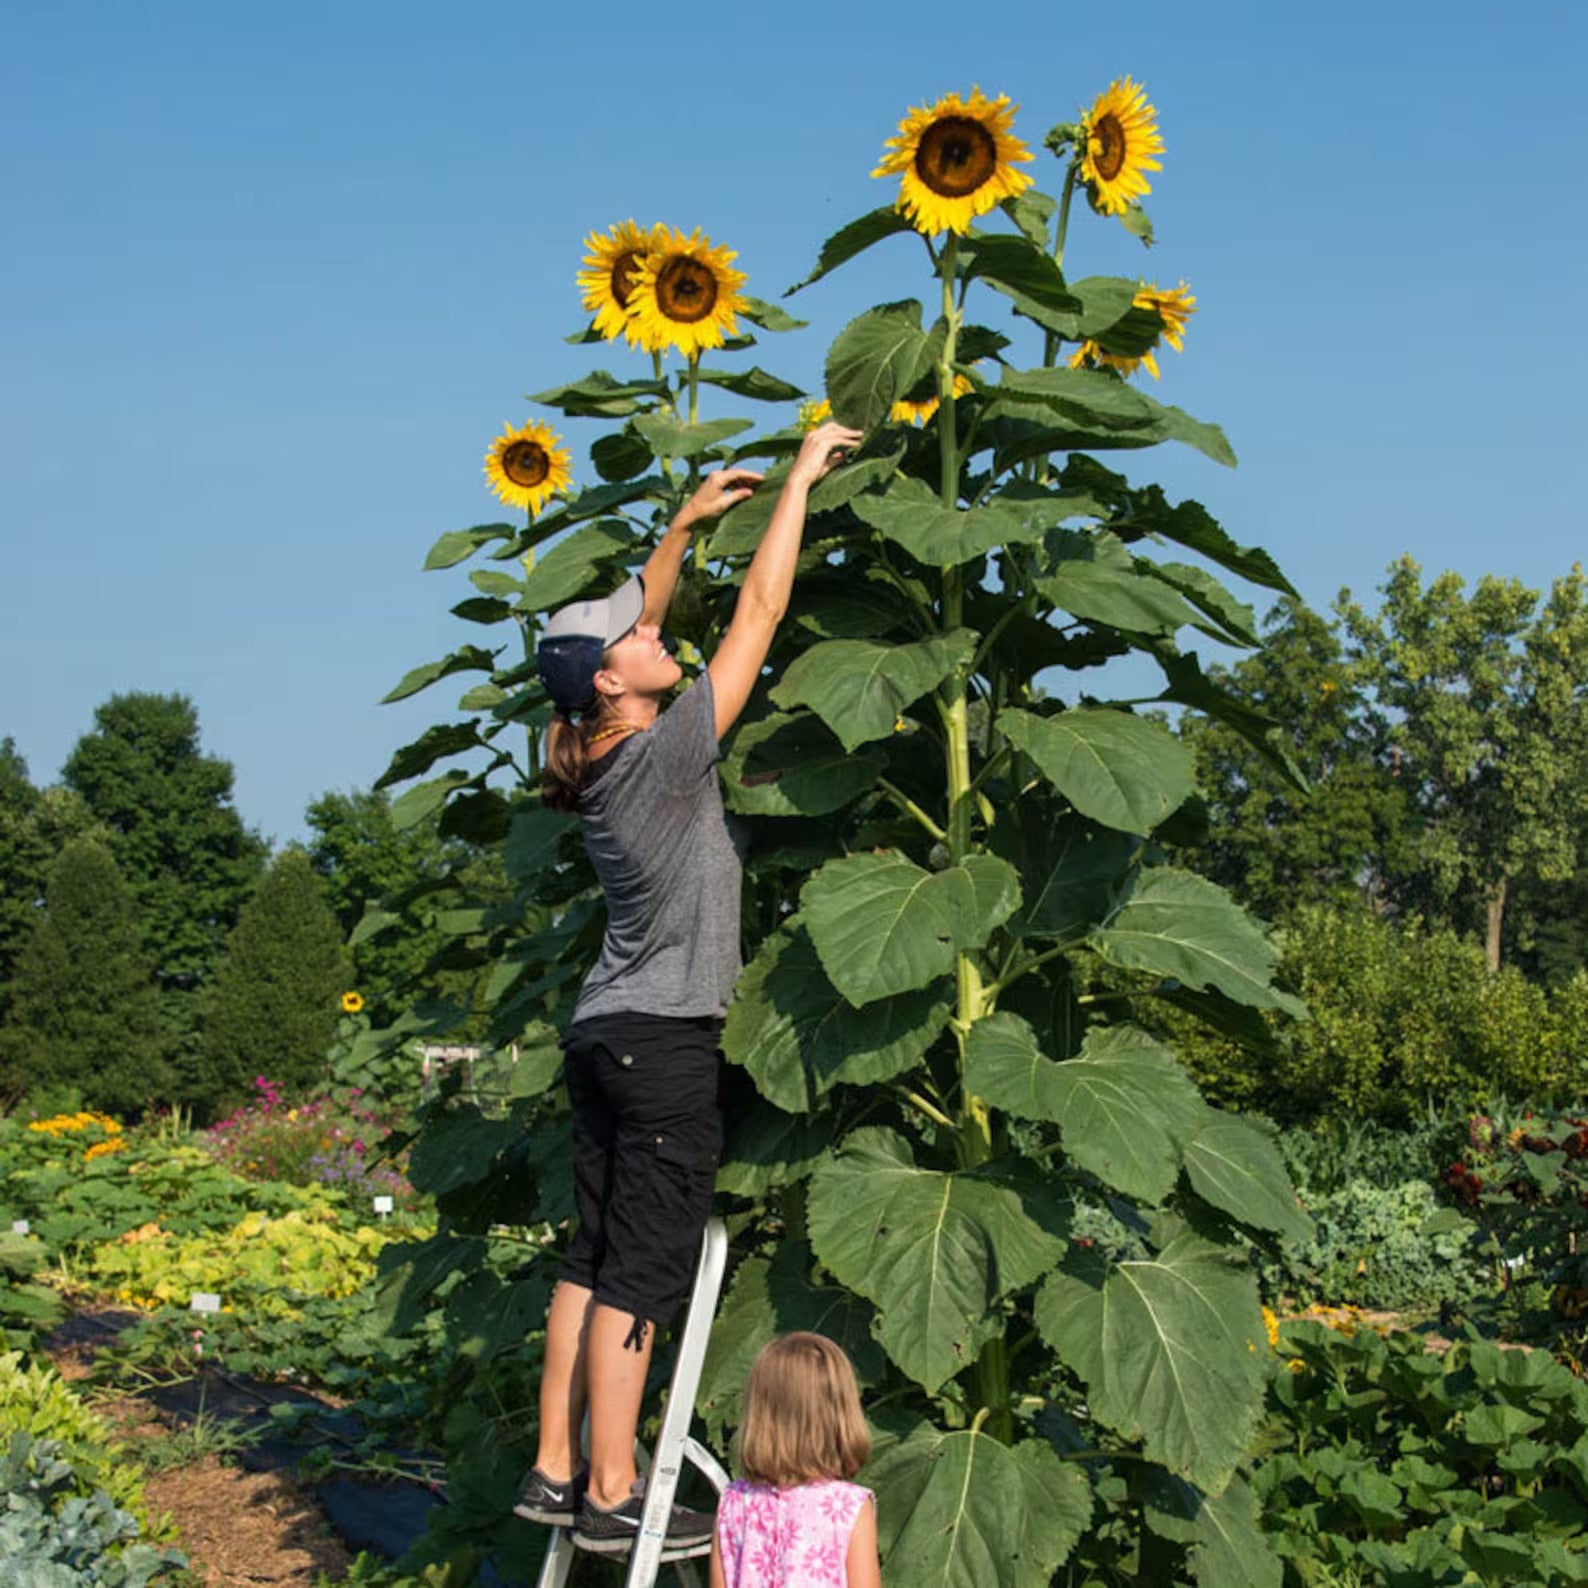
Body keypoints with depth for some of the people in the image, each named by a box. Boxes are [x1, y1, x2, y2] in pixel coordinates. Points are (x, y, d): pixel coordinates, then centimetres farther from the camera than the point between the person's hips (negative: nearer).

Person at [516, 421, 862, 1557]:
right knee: (641, 1270, -4)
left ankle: (556, 1469, 17)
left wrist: (687, 521, 24)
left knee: (592, 1258, 11)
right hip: (665, 1040, -9)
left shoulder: (600, 757, 7)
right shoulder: (665, 752, -15)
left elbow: (628, 619, 23)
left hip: (606, 1032, 9)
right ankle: (611, 1495, 1)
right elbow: (761, 610, -11)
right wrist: (803, 473, -2)